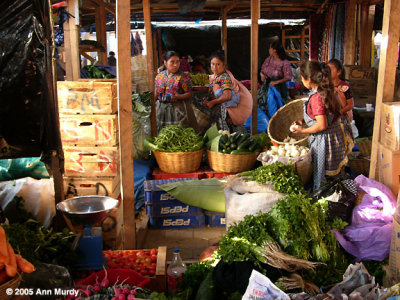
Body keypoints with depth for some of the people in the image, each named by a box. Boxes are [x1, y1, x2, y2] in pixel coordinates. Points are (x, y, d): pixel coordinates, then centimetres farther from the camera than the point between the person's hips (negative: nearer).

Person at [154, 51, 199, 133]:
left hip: (178, 109, -4)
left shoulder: (183, 77, -8)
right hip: (162, 109, 4)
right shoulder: (159, 76, 6)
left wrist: (178, 97, -25)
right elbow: (156, 94, 15)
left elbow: (189, 94, -9)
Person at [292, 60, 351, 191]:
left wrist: (302, 131, -14)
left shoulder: (316, 98, -26)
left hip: (323, 140, -9)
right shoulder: (325, 91, 3)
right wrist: (303, 120, 11)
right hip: (334, 134, 9)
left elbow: (322, 125, -27)